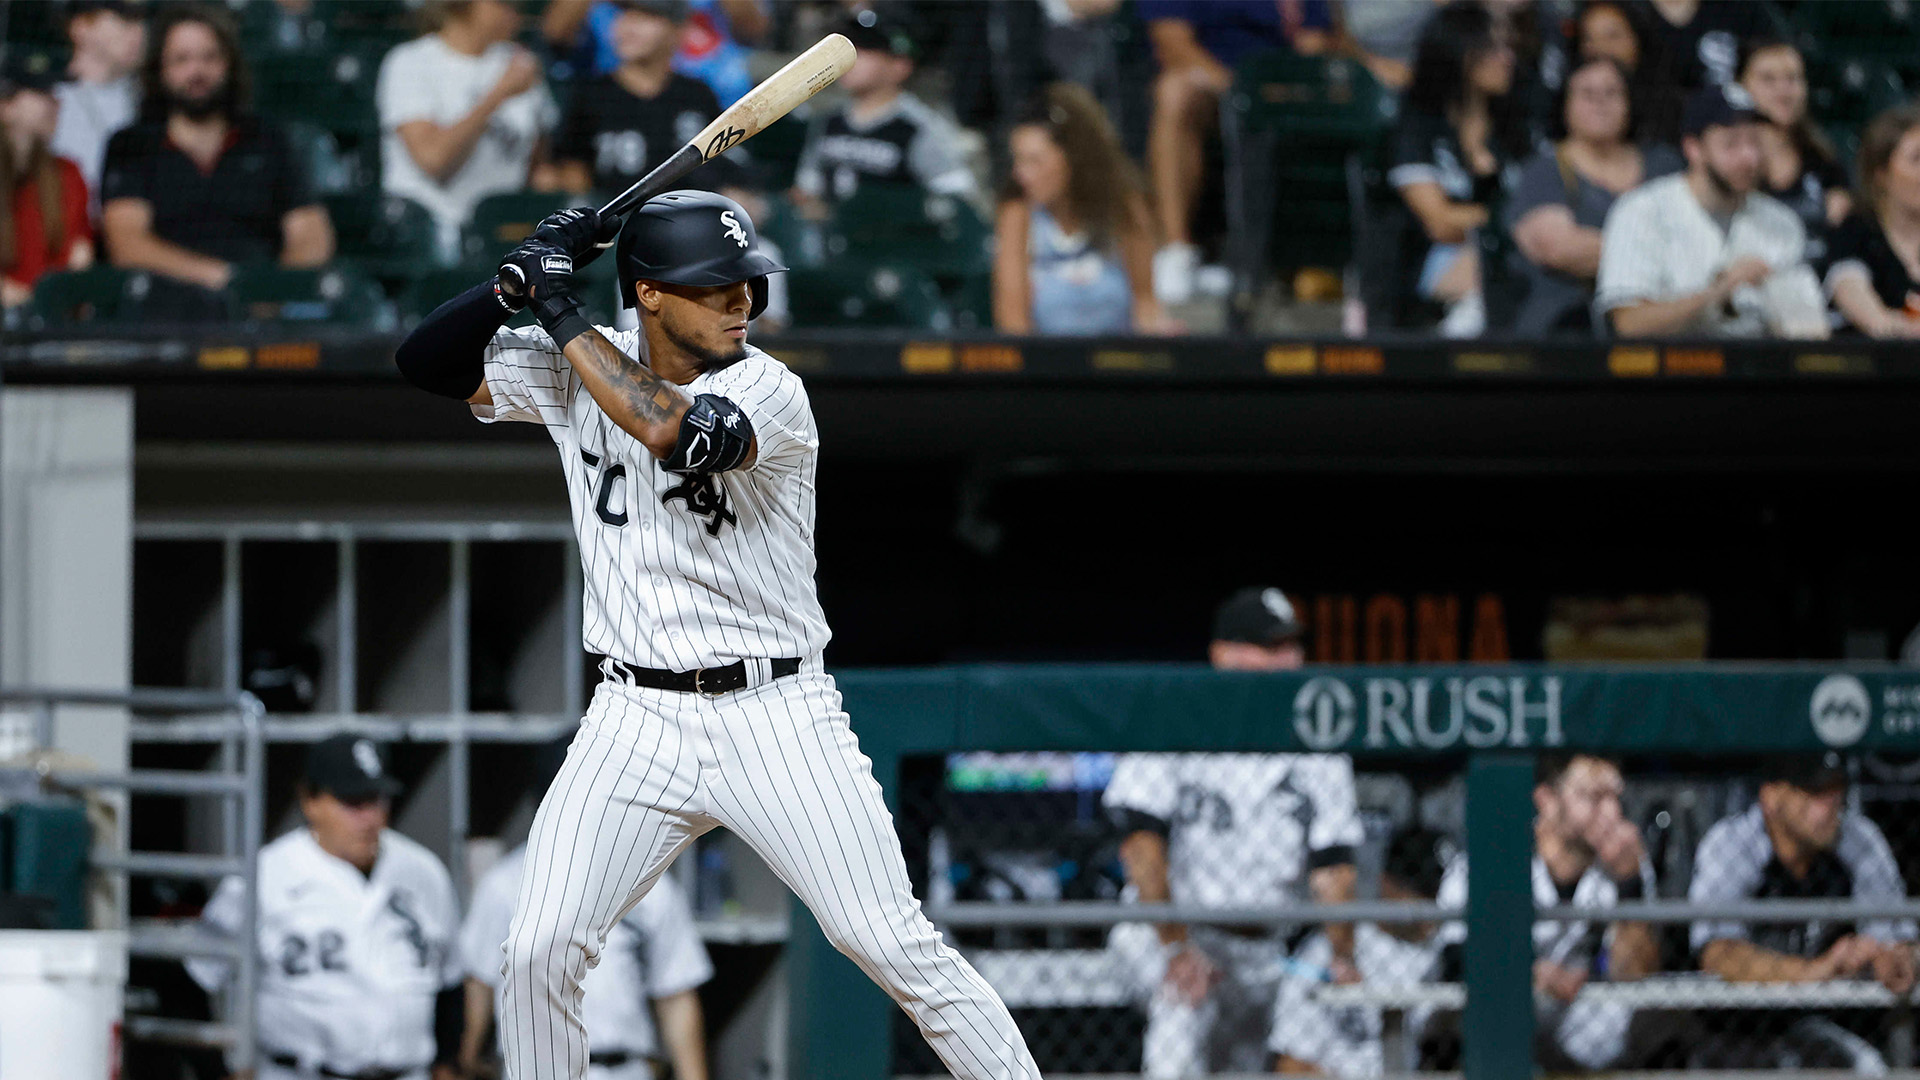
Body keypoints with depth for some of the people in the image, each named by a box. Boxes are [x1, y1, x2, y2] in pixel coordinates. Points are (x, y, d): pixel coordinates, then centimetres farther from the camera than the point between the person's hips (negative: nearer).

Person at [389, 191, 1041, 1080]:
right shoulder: (575, 370, 3)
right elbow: (427, 361, 3)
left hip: (775, 715, -3)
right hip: (637, 722, 3)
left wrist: (563, 315, -22)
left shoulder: (769, 391, -12)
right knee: (540, 953, -7)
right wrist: (522, 279, -11)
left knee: (893, 944, -8)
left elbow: (673, 431, -31)